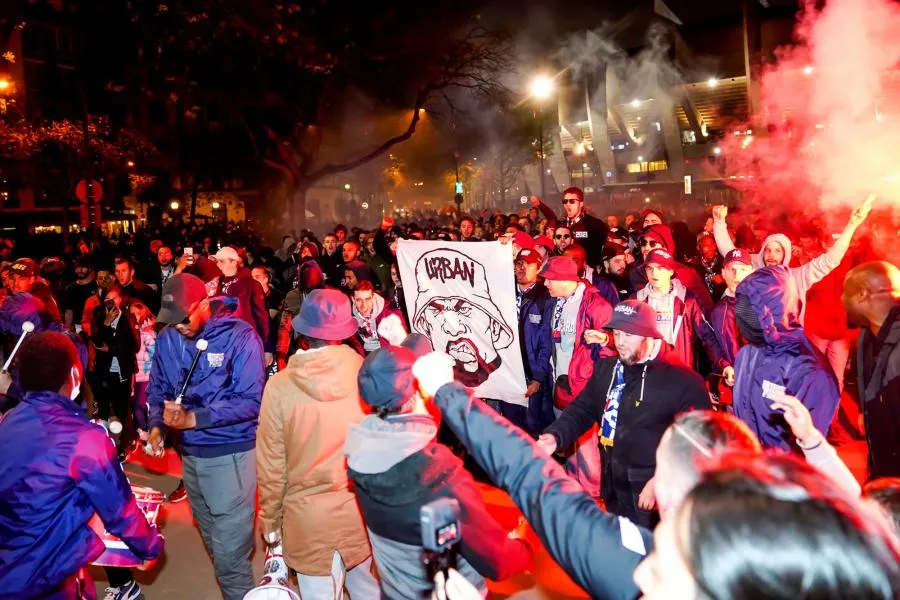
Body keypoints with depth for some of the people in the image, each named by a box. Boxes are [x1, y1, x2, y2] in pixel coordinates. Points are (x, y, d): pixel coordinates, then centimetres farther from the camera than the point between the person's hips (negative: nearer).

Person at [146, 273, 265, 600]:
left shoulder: (239, 336, -16)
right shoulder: (167, 338, 1)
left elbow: (250, 401, -20)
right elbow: (157, 388, 10)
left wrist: (193, 418, -25)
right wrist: (157, 424, -9)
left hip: (231, 453, -6)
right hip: (190, 452, 6)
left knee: (230, 552, -2)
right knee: (215, 543, 21)